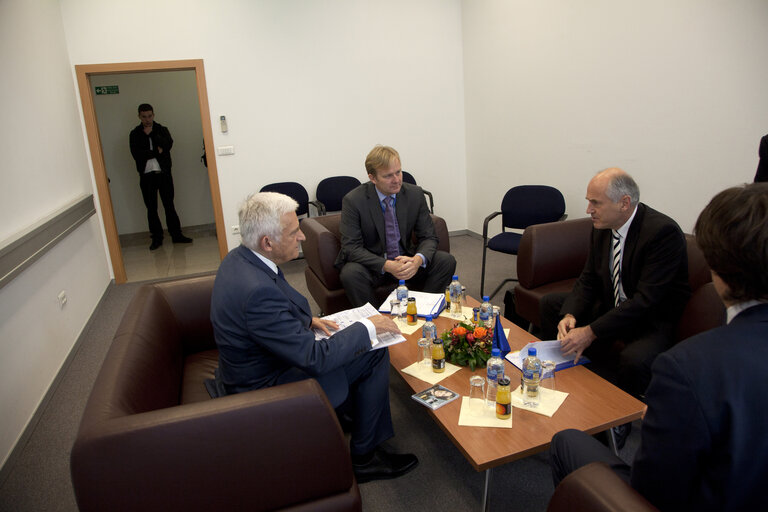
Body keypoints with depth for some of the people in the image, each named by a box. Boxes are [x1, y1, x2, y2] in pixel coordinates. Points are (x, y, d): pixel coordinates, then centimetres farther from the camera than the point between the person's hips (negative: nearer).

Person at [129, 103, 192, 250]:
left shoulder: (162, 129, 7)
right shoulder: (135, 134, 4)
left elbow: (168, 144, -12)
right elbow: (136, 154, -10)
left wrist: (151, 134, -12)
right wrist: (156, 152, -9)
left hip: (164, 173, 0)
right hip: (146, 175, 0)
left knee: (169, 205, 3)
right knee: (151, 208, 5)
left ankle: (176, 235, 10)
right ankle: (157, 238, 13)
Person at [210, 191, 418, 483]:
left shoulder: (238, 258, -5)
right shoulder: (257, 291, -36)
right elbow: (314, 358, -31)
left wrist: (307, 321, 2)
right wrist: (368, 327, -19)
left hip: (254, 367, 10)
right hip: (265, 387, -10)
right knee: (375, 355, -5)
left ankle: (356, 411, 40)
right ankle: (364, 456, 10)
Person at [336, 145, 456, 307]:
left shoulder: (415, 194, -4)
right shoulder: (353, 200, -14)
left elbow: (428, 237, -1)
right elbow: (351, 247, -17)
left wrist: (417, 260, -25)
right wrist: (387, 265, -30)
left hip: (406, 261, 3)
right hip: (372, 264, -3)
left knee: (446, 261, -17)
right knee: (350, 273, -34)